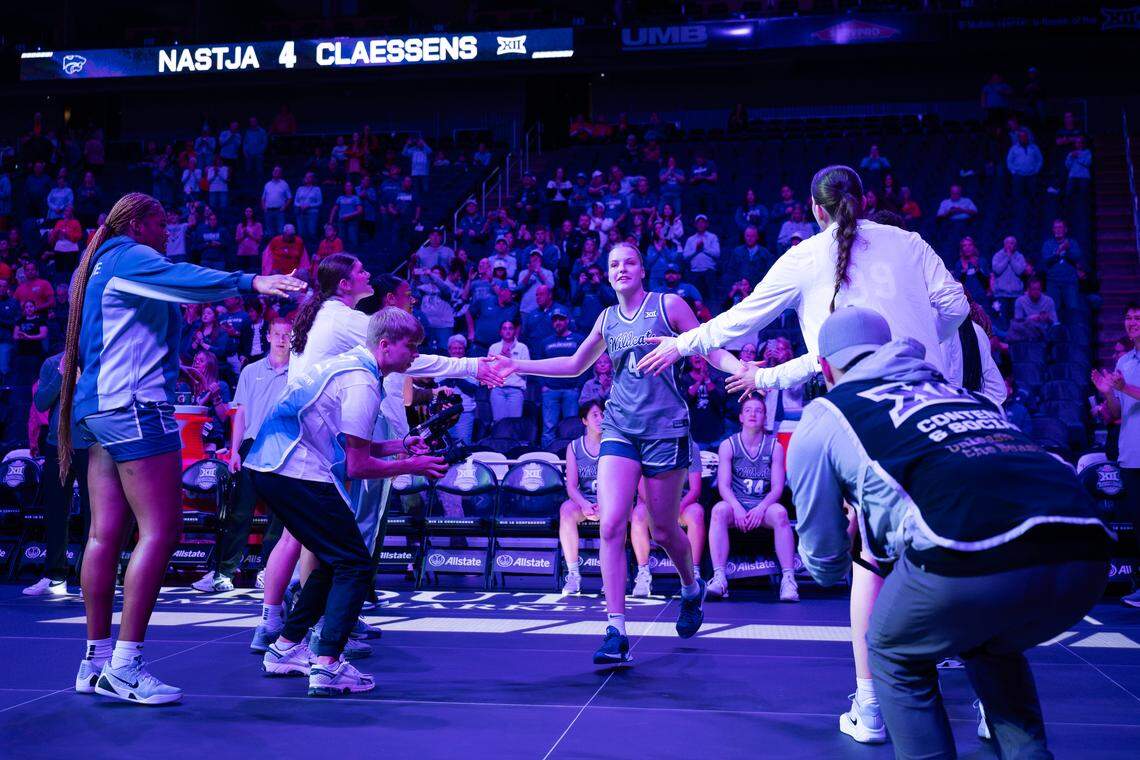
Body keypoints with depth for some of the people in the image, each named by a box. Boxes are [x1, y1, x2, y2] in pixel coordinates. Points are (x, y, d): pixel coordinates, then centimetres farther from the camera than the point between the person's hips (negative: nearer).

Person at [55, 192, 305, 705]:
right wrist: (250, 283, -37)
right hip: (136, 407, -10)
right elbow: (183, 279, -26)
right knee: (160, 530, -12)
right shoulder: (130, 257, -6)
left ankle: (97, 661, 11)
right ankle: (125, 665, -12)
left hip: (97, 409, 10)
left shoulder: (96, 267, 24)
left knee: (105, 533, 8)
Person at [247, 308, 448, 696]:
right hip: (299, 475, -10)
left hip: (269, 466, 10)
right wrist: (413, 466, -2)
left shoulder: (346, 363, 17)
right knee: (355, 564, -4)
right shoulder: (361, 383, -13)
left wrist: (399, 445, 15)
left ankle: (285, 648, 26)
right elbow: (357, 467, -12)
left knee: (335, 560, 20)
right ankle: (327, 667, -10)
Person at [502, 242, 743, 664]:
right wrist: (516, 365, 18)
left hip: (664, 427, -3)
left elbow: (711, 350, 0)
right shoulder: (607, 318, 13)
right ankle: (616, 633, -9)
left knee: (663, 529, 6)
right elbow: (574, 365, 23)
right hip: (619, 427, 3)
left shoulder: (668, 304, 0)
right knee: (610, 525, -12)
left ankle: (692, 589, 39)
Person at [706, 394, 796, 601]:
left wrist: (761, 508, -20)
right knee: (719, 510, -34)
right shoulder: (728, 445, 4)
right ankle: (719, 578, -40)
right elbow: (723, 485, -3)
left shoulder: (775, 447, 5)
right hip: (736, 504, 0)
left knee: (780, 513, -33)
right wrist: (737, 508, -23)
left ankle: (788, 579, -36)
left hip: (763, 506, 0)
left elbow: (777, 488, -1)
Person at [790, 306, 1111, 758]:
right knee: (993, 648, 36)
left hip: (973, 559, -5)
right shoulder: (960, 391, 36)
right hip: (1085, 555, 6)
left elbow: (824, 560, 27)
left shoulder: (824, 417, 21)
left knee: (895, 658, 25)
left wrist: (834, 571, 53)